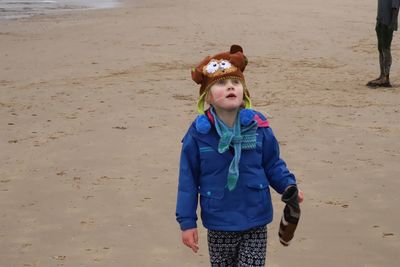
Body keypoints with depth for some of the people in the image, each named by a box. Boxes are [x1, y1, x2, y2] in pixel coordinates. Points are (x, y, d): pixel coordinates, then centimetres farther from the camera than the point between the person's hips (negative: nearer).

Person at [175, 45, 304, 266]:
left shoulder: (259, 127, -6)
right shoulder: (199, 133, -10)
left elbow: (273, 165, 6)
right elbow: (188, 181, -4)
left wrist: (288, 186, -12)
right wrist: (187, 222, -4)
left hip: (255, 225, 0)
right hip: (219, 227, 0)